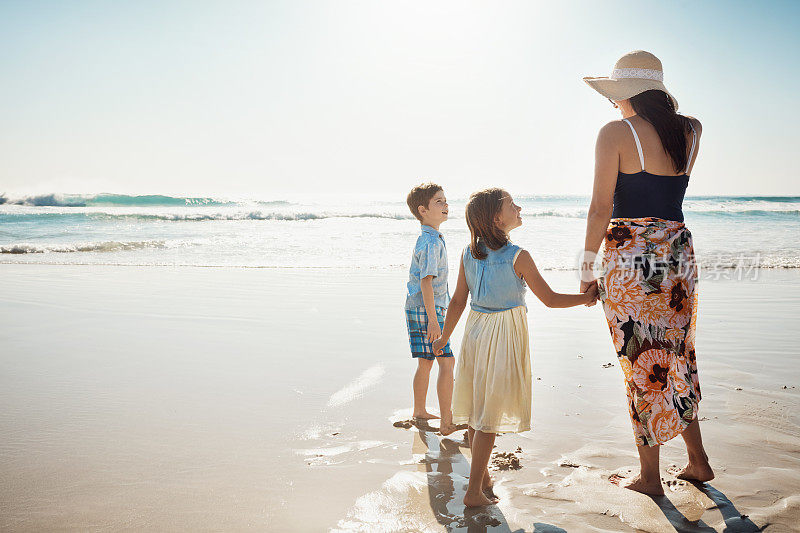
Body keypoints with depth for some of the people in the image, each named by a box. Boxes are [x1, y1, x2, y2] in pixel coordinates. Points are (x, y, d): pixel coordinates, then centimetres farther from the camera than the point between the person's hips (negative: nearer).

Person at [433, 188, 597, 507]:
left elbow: (457, 302, 3)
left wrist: (444, 338, 15)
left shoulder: (468, 254, -1)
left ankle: (483, 476, 33)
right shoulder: (518, 257, -15)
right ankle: (474, 491, 6)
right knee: (489, 414, 1)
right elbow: (550, 299, -8)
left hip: (476, 331, 6)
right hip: (505, 335, -6)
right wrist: (587, 296, 7)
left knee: (477, 409, 16)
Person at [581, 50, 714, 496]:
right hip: (680, 252, 6)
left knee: (642, 365, 4)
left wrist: (588, 269, -5)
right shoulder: (691, 131, 7)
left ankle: (650, 477, 15)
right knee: (676, 358, 19)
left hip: (630, 257, -6)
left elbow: (601, 208, -12)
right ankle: (698, 461, 30)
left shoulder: (616, 133, -9)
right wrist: (655, 108, 22)